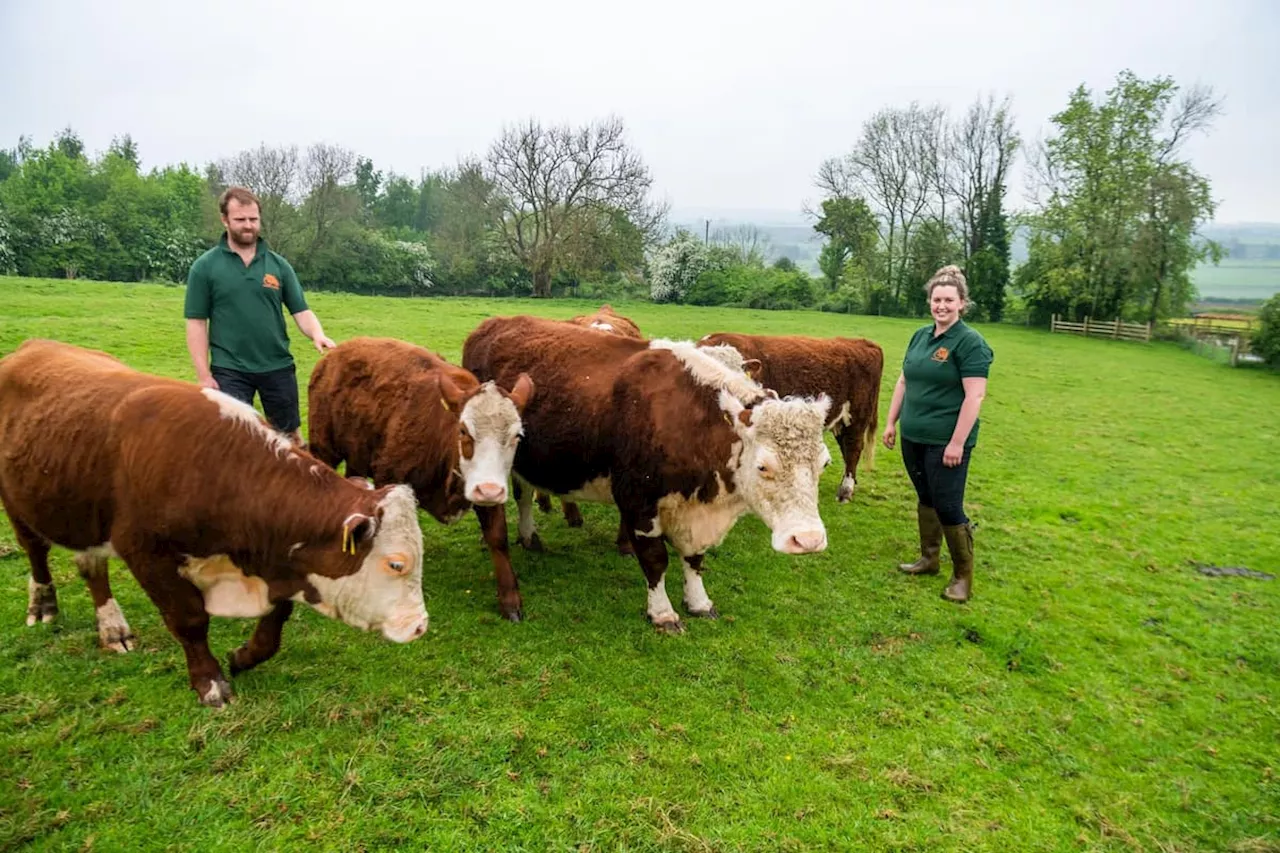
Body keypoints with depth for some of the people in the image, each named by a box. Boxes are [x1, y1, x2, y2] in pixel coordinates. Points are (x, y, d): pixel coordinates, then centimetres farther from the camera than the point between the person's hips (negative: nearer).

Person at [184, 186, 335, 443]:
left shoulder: (278, 265, 5)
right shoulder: (205, 266, -1)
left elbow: (301, 311, 3)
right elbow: (196, 323, -1)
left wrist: (317, 334, -20)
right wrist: (203, 376, -7)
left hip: (278, 367, 2)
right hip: (229, 371, -2)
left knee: (289, 436, 14)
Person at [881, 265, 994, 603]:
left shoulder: (970, 342, -12)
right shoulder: (920, 336, 9)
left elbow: (975, 396, -17)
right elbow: (904, 381, 15)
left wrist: (957, 443, -20)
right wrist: (891, 422, 11)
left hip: (946, 442, -7)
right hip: (913, 437, 7)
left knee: (948, 507, -1)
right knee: (925, 499, 18)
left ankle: (963, 575, 15)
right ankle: (929, 559, 33)